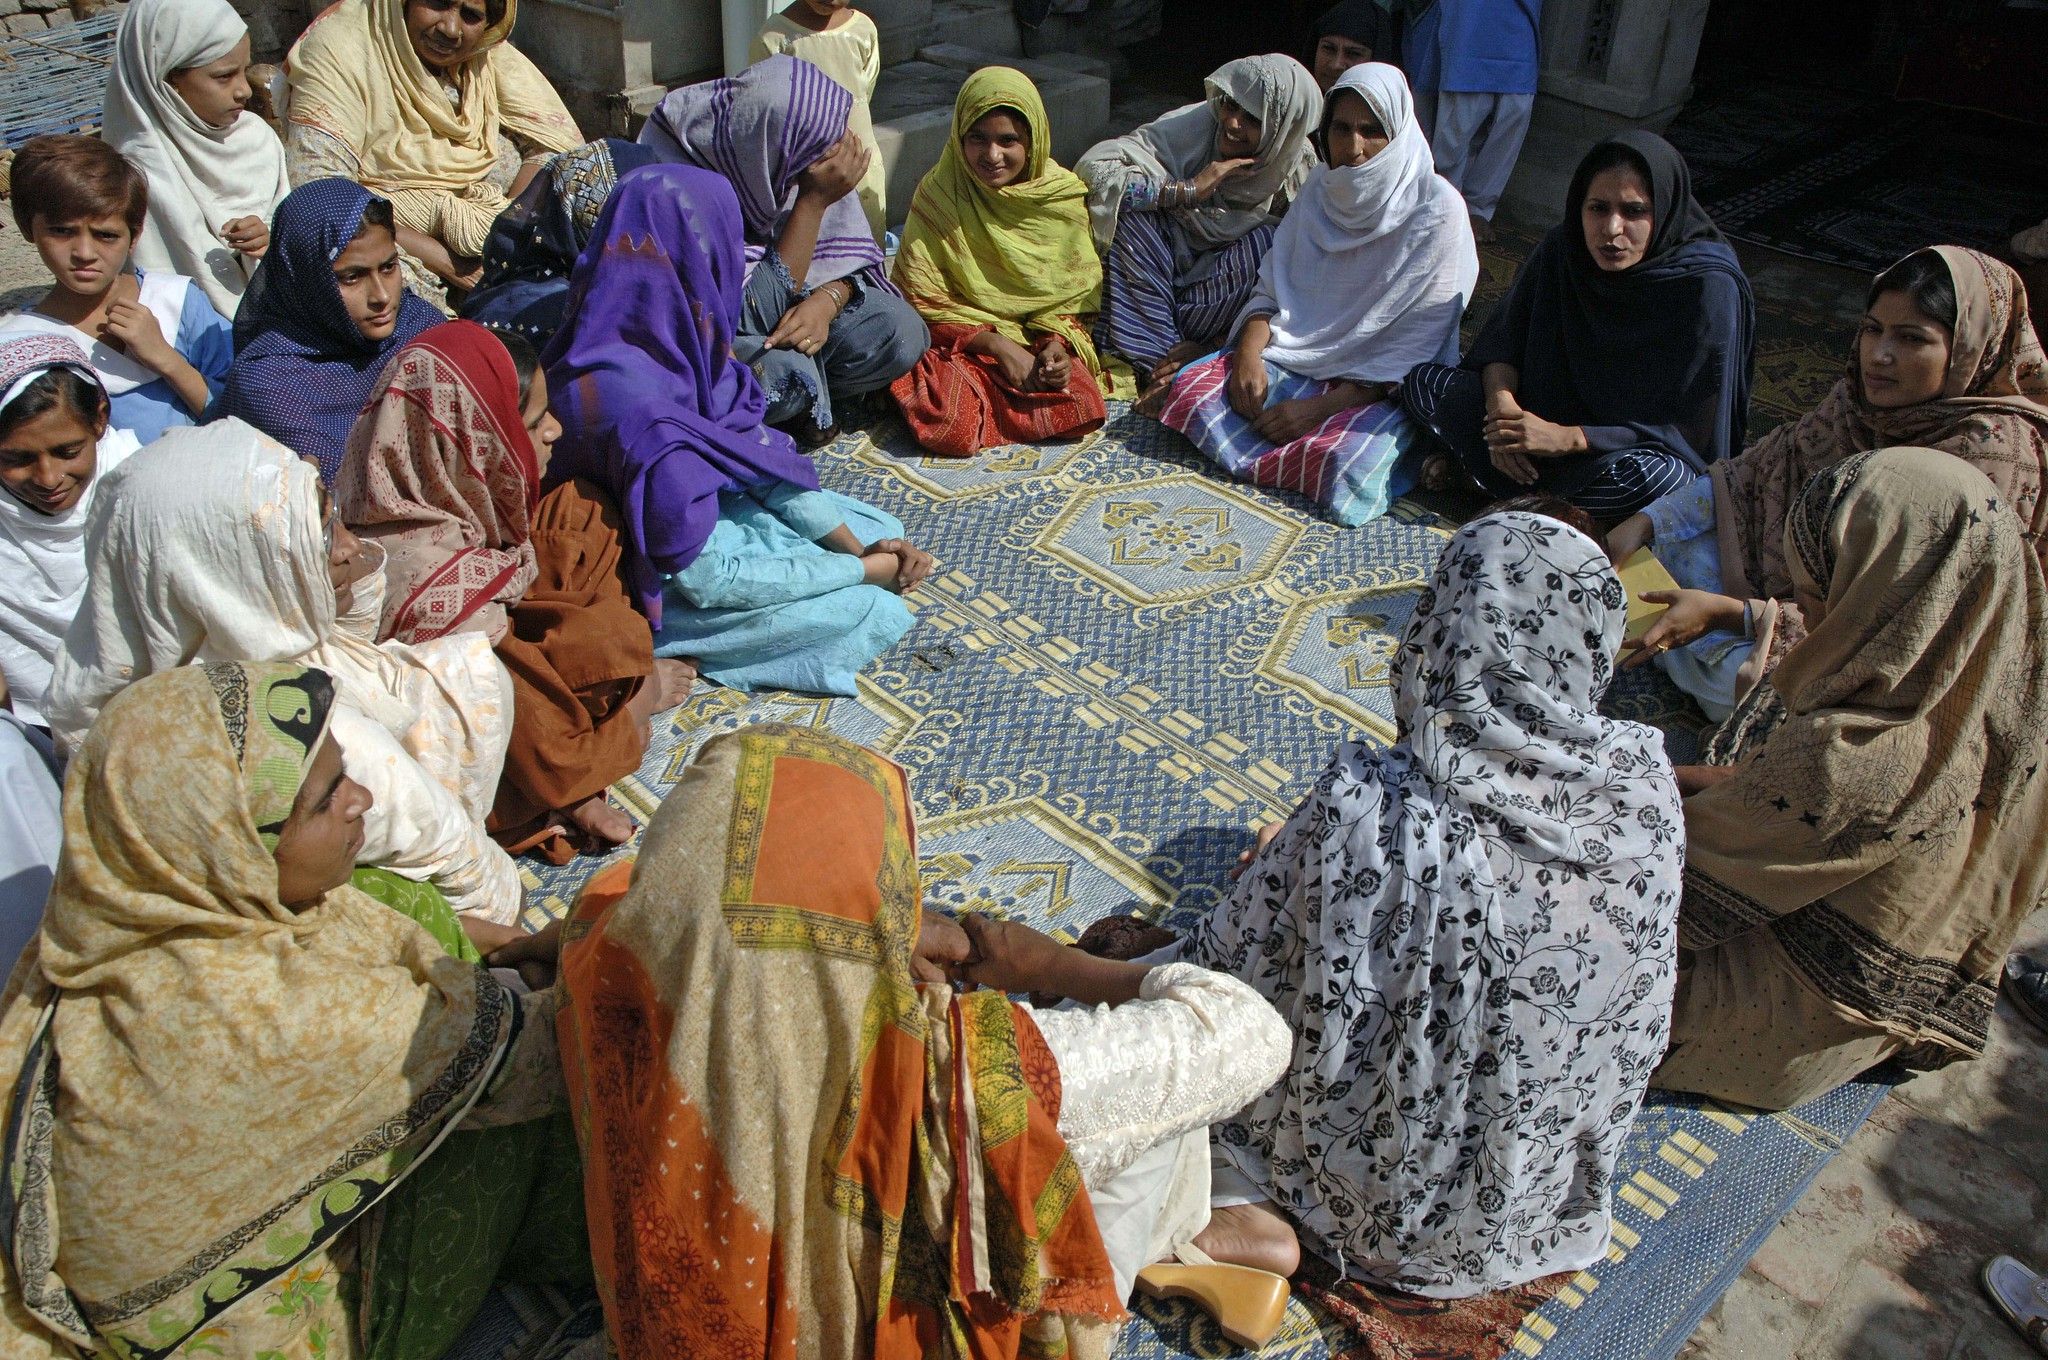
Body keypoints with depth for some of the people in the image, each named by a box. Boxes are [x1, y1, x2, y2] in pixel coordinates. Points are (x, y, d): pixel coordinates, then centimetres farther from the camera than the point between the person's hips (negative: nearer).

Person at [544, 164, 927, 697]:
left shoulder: (670, 341, -12)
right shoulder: (644, 411, -38)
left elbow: (758, 452, -2)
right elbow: (703, 579, -29)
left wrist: (859, 547, -7)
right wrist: (862, 570, -20)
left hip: (711, 512, 9)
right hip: (654, 589, -8)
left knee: (883, 530, 13)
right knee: (877, 614, -10)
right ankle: (673, 651, -1)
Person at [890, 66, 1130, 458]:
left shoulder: (1064, 194, -3)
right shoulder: (937, 195, -10)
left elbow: (1079, 293, 3)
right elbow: (923, 302, -9)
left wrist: (1059, 344, -19)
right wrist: (999, 346, -20)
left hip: (1045, 339, 3)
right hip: (961, 343, -2)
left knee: (1081, 410, -25)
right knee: (951, 430, -30)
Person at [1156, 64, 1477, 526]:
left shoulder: (1436, 211, -15)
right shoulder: (1322, 188, 2)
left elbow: (1413, 349, -16)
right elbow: (1271, 287, 6)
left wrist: (1319, 408, -23)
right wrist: (1248, 354, -16)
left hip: (1383, 385, -4)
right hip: (1296, 354, 4)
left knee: (1344, 465, -33)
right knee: (1191, 389, -18)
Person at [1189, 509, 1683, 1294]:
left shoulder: (1375, 814, -34)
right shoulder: (1646, 784, -20)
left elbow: (1227, 965, -19)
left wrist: (1286, 862, 3)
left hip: (1389, 1196, -5)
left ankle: (1248, 1204, 5)